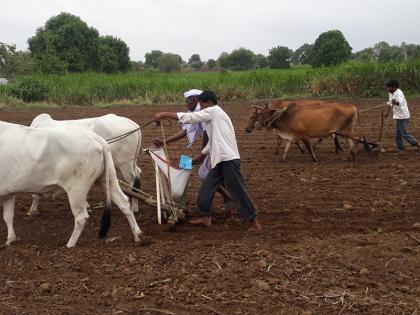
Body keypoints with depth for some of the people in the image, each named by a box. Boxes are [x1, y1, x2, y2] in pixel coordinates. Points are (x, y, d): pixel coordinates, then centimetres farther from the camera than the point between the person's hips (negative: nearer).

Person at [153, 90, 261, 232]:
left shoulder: (213, 111, -5)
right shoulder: (213, 116, 23)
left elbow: (190, 117, -11)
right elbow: (212, 142, 29)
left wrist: (164, 114, -8)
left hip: (228, 160, -10)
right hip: (219, 161, 10)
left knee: (238, 191, -6)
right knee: (206, 188, 11)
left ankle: (254, 221, 1)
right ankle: (205, 217, 23)